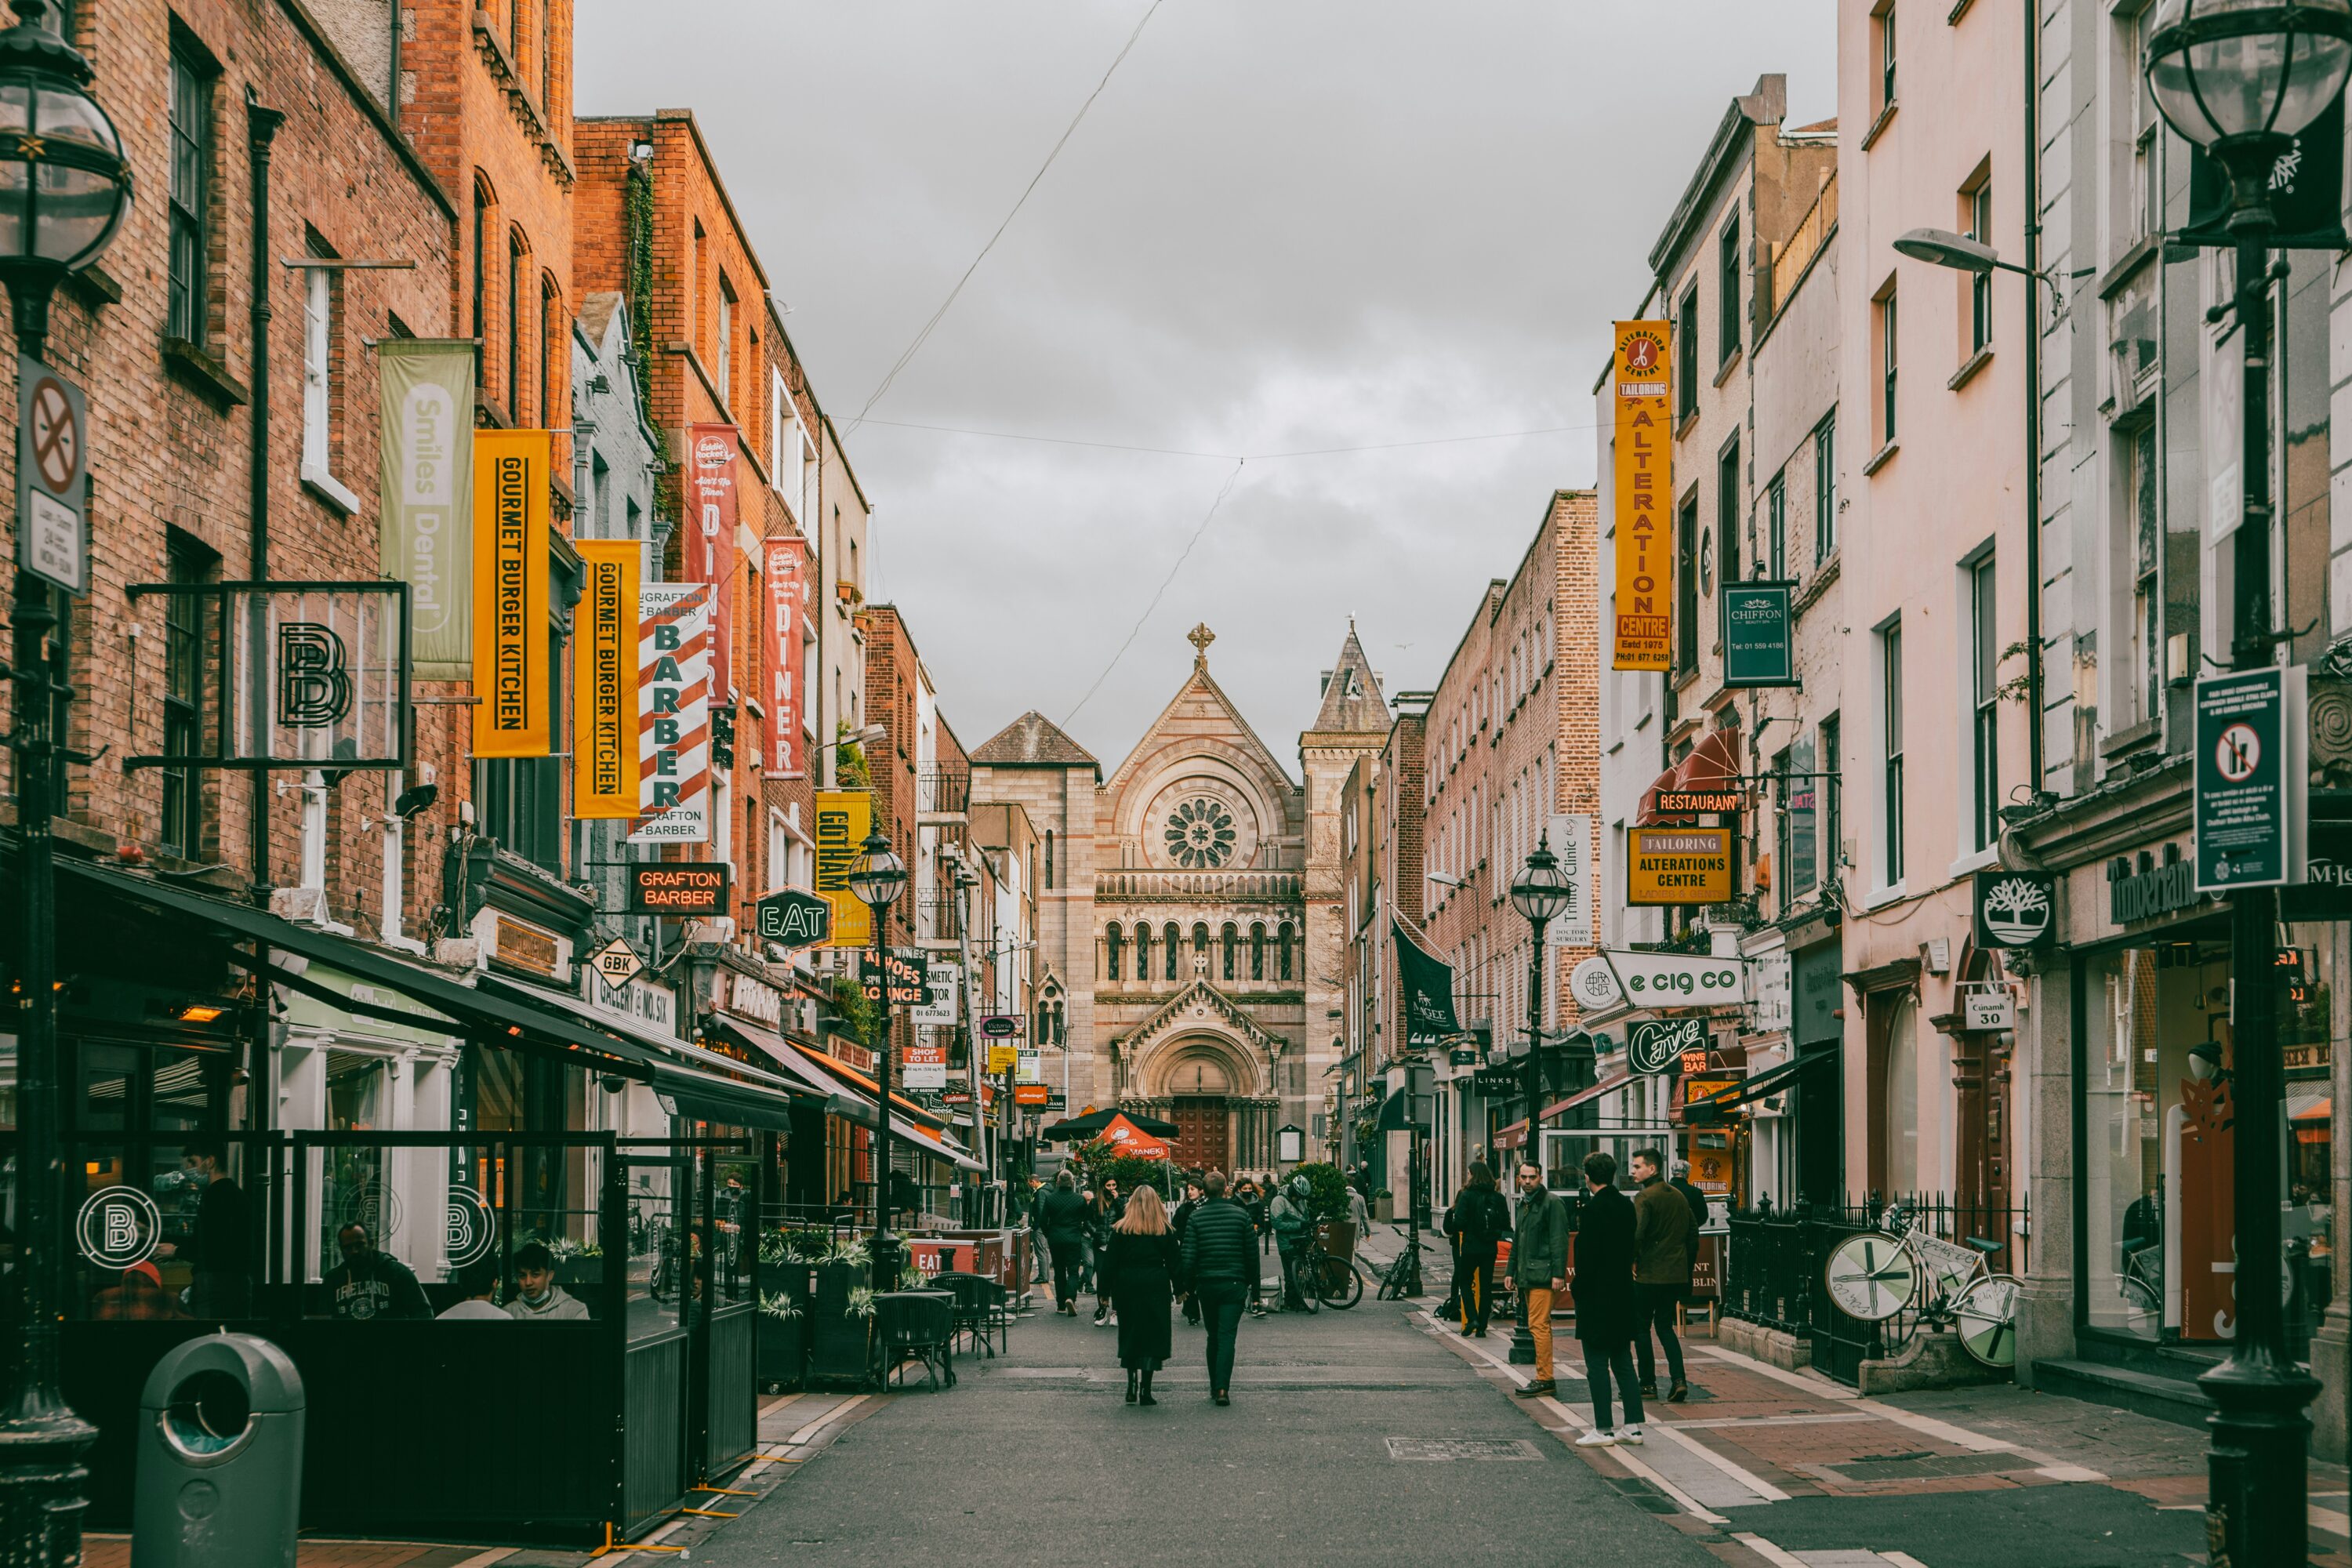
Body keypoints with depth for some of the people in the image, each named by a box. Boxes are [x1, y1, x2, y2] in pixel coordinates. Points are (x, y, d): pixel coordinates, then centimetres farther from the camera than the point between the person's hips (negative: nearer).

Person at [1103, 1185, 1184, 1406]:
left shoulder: (1120, 1230, 0)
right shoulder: (1165, 1231, 0)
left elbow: (1109, 1264, 0)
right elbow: (1175, 1263, 3)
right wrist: (1179, 1290, 12)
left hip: (1127, 1287, 1)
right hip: (1156, 1287, -1)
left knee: (1129, 1336, 14)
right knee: (1152, 1336, 3)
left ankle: (1132, 1385, 5)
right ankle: (1145, 1390, -1)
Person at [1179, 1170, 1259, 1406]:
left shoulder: (1195, 1218, -2)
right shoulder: (1240, 1214, -2)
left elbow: (1189, 1257, -5)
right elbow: (1253, 1253, 1)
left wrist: (1189, 1287, 5)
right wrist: (1254, 1284, 11)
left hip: (1206, 1284, 1)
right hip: (1234, 1283, -1)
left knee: (1213, 1336, 15)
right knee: (1227, 1336, -3)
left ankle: (1215, 1387, 19)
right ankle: (1223, 1388, -15)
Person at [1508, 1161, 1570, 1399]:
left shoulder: (1552, 1203, -9)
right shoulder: (1523, 1205, 19)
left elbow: (1559, 1241, -14)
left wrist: (1558, 1274, -19)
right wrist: (1513, 1271, 22)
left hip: (1543, 1275, -9)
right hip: (1527, 1276, 9)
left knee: (1538, 1325, -13)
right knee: (1540, 1326, 10)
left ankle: (1545, 1379, -13)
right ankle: (1545, 1378, 13)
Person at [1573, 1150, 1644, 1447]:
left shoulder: (1593, 1209, -17)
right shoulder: (1626, 1205, 6)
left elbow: (1586, 1258, -17)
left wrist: (1580, 1294, -8)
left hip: (1597, 1298, -8)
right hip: (1623, 1295, 8)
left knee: (1597, 1365, -1)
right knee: (1623, 1362, 14)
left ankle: (1603, 1429, 2)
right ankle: (1632, 1425, 14)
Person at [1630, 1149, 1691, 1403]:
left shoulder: (1645, 1198, -13)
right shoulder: (1680, 1197, 9)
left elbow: (1636, 1234, -25)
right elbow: (1692, 1233, 14)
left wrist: (1633, 1261, -9)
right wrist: (1686, 1264, 21)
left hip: (1649, 1275, -6)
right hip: (1677, 1275, 6)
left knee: (1641, 1328, 7)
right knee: (1665, 1326, 14)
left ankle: (1648, 1384, 9)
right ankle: (1678, 1379, -2)